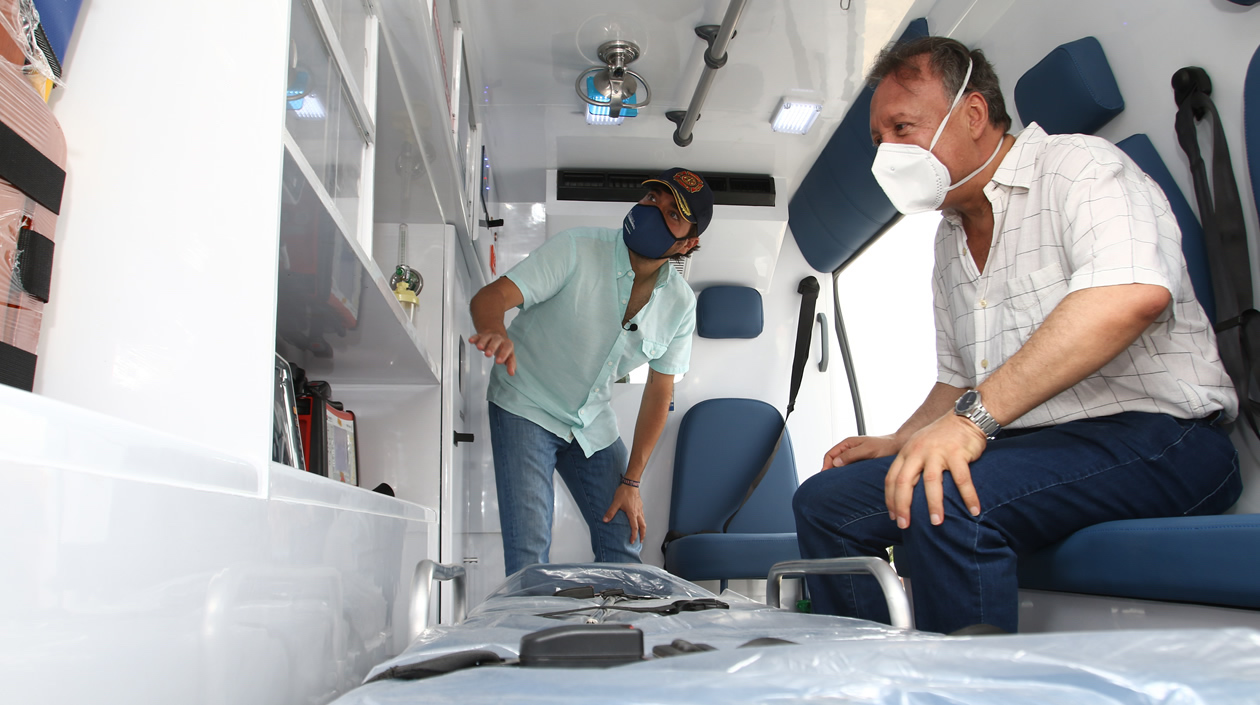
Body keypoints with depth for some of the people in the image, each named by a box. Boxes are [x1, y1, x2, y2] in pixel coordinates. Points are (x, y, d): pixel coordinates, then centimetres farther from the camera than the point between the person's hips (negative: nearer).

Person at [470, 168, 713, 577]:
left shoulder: (681, 304, -8)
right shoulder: (577, 249, -21)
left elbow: (659, 393, -2)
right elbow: (490, 296, -28)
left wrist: (631, 481, -3)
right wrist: (495, 330, -54)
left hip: (593, 425, 5)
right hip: (526, 408, -4)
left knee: (624, 546, 7)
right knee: (528, 555, -13)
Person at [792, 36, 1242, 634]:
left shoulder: (1077, 165, -6)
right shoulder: (950, 239, 20)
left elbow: (1132, 295, -28)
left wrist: (974, 416, -32)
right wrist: (898, 443, 10)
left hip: (1155, 437, -8)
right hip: (1025, 447, 8)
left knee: (942, 501, -34)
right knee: (824, 499, -3)